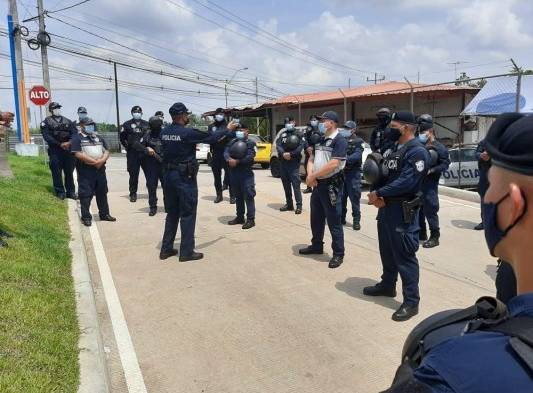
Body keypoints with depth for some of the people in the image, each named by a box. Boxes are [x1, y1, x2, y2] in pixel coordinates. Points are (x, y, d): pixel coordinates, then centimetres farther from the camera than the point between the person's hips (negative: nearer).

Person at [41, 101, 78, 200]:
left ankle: (71, 192, 14)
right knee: (57, 172, -1)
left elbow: (74, 132, 2)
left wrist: (69, 142, -17)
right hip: (55, 150, -3)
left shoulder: (67, 121, 14)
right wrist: (60, 144, -15)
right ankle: (60, 192, 8)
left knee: (69, 171, 6)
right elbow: (46, 136, -7)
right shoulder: (47, 122, 3)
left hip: (68, 149, 3)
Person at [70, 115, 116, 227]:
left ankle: (104, 214, 24)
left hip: (100, 170, 6)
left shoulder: (99, 138, 16)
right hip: (85, 171, -6)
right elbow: (79, 154, -15)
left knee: (102, 193, 13)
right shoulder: (77, 138, -4)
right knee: (85, 195, -2)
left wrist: (102, 160, -10)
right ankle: (86, 217, 5)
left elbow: (106, 151, 11)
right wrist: (94, 162, -16)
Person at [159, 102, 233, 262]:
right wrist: (228, 129, 10)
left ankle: (166, 249, 20)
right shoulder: (188, 132, -15)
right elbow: (211, 137, -6)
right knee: (188, 214, 2)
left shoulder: (164, 132, 4)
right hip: (185, 177, -7)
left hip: (168, 175, 7)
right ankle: (186, 252, 6)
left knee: (172, 213, 16)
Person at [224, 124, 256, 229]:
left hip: (246, 174, -6)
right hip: (233, 173, 6)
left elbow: (250, 157, -15)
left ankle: (250, 219, -2)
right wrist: (229, 159, -20)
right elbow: (226, 152, 1)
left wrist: (237, 161, -17)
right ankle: (240, 217, 25)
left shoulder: (250, 143, -2)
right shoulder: (232, 142, 15)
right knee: (238, 197, 14)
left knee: (248, 196, -6)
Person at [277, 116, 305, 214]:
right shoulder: (282, 134, 15)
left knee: (296, 184, -9)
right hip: (283, 163, 5)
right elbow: (278, 145, 2)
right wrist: (283, 154, -16)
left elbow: (301, 147, -10)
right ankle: (289, 204, 20)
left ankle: (299, 205, -5)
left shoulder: (298, 134, 2)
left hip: (294, 163, -5)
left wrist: (291, 154, -18)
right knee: (286, 184, 10)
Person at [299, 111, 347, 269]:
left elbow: (333, 165, -23)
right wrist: (310, 176, -7)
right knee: (316, 218, 18)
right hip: (317, 184, 8)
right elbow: (311, 159, 13)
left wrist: (312, 176, -15)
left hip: (331, 185, -8)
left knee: (334, 221, -1)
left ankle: (338, 254, 10)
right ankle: (316, 245, 35)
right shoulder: (320, 140, 13)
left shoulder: (339, 140, -14)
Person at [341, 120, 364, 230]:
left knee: (354, 197, -5)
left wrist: (346, 159, -32)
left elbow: (357, 156, -17)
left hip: (353, 173, -5)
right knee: (341, 197, 10)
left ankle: (356, 220, 2)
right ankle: (341, 218, 21)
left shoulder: (358, 142, -2)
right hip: (341, 172, 5)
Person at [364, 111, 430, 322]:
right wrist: (376, 196, -6)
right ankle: (387, 285, 38)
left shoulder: (417, 151, -16)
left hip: (403, 211, -9)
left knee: (405, 256, -4)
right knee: (387, 250, 20)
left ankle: (411, 301, 6)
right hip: (386, 207, 9)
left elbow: (406, 182, -25)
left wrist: (379, 193, -16)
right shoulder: (394, 148, 14)